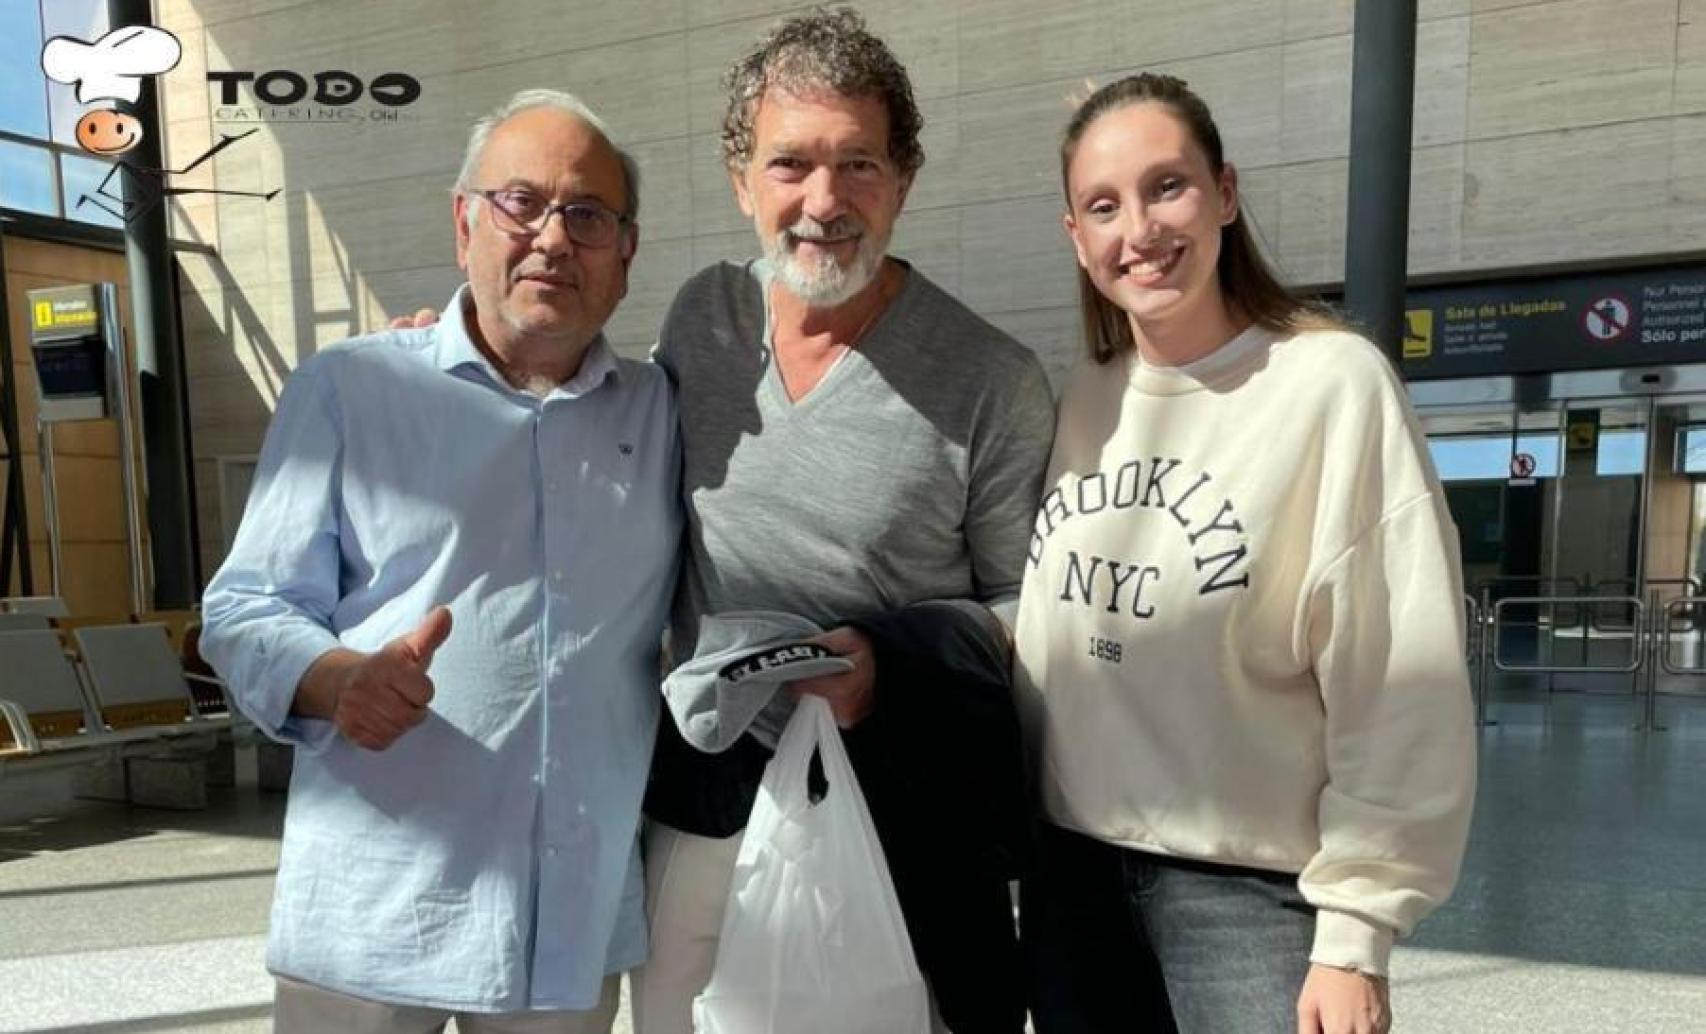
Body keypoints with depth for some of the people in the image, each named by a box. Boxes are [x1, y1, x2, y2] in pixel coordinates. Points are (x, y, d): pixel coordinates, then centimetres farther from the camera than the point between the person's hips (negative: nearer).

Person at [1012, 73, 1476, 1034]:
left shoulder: (1334, 384, -12)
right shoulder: (1080, 402, 3)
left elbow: (1400, 684, -12)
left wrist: (1355, 932, -12)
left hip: (1248, 881, -4)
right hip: (1069, 864, 5)